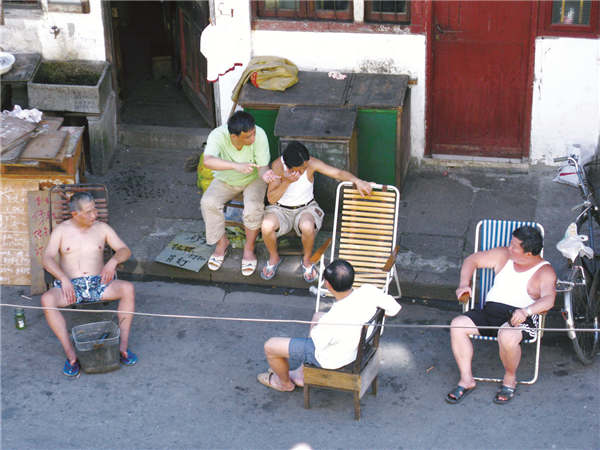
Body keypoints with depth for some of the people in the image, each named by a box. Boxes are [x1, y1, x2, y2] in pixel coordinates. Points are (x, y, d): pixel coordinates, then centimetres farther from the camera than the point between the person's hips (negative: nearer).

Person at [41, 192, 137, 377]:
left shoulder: (102, 228, 9)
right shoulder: (61, 230, 3)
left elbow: (125, 250, 5)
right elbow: (47, 258, -8)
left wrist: (113, 261, -18)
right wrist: (63, 278, -25)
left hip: (98, 284, 1)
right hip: (70, 287, -1)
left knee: (128, 289, -29)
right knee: (47, 299, -33)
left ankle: (123, 345, -25)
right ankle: (71, 355, -32)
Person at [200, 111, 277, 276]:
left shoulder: (259, 135, -30)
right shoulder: (218, 135, -32)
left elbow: (263, 167, -23)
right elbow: (208, 161, -49)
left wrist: (265, 174, -48)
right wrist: (237, 166, -62)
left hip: (253, 179, -1)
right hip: (226, 180, 1)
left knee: (253, 207, -30)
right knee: (208, 202, -25)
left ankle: (249, 248, -5)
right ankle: (222, 242, 0)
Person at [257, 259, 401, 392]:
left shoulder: (329, 322, -42)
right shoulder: (368, 291, -29)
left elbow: (318, 342, -20)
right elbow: (395, 308, -11)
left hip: (330, 359, -7)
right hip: (356, 346, 7)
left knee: (270, 346, 8)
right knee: (317, 316, 34)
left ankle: (285, 383, 42)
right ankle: (302, 374, 43)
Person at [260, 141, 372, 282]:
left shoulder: (311, 163, -17)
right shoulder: (278, 166, -20)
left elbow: (338, 173, -17)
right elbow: (271, 199, -18)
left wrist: (357, 181, -34)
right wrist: (287, 182, -33)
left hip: (305, 207, 0)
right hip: (280, 208, 0)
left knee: (307, 227, -36)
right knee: (267, 226, -32)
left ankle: (307, 260, -3)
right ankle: (274, 258, 1)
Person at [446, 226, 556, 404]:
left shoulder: (544, 271, -3)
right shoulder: (503, 255, 12)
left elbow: (548, 299, -20)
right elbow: (472, 260, 20)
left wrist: (526, 311, -39)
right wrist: (464, 284, 3)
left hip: (521, 318, -5)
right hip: (490, 310, 5)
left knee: (507, 336, -38)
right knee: (457, 325, -19)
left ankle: (510, 379, -8)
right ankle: (466, 379, -11)